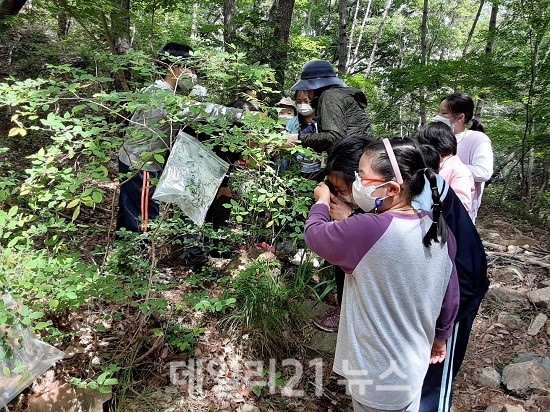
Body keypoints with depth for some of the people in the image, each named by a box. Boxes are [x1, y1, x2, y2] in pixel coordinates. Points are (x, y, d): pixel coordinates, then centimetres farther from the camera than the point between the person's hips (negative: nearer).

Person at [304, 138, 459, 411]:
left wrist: (322, 201, 6)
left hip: (378, 377, -6)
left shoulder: (368, 231, -31)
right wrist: (440, 337, 20)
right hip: (413, 366, 6)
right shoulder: (440, 230, -8)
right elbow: (450, 296, 3)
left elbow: (314, 234, -14)